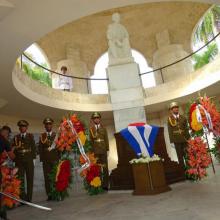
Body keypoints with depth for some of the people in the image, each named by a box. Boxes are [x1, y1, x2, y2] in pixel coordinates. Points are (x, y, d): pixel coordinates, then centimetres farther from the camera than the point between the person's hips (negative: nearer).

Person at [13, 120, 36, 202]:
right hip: (19, 162, 1)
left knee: (30, 180, 4)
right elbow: (13, 149, 7)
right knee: (20, 180, 0)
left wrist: (33, 158, -5)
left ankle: (29, 198, 13)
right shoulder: (16, 137, 10)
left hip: (29, 161, -1)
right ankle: (22, 198, 8)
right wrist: (15, 160, -2)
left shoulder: (30, 136, 7)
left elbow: (33, 147, 3)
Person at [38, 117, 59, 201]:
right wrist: (42, 158, -3)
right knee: (47, 178, 2)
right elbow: (40, 147, 7)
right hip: (46, 160, 1)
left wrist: (59, 157, -2)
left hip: (55, 159, -1)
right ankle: (49, 195, 11)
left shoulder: (56, 135, 9)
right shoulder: (42, 136, 12)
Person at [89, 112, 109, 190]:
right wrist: (91, 151, -4)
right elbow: (91, 140, 2)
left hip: (103, 151, 1)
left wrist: (107, 150, 1)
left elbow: (106, 139, 8)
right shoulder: (91, 129, 6)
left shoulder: (103, 128, 10)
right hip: (95, 151, -1)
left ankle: (105, 185, 11)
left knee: (105, 167, 3)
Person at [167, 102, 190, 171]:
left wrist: (188, 138, 3)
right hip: (176, 140, -2)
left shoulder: (183, 117, 9)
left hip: (185, 139, 2)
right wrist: (171, 141, -7)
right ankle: (183, 168, 13)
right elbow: (170, 131, -3)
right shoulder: (169, 119, 0)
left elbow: (186, 129, 9)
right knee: (180, 156, 5)